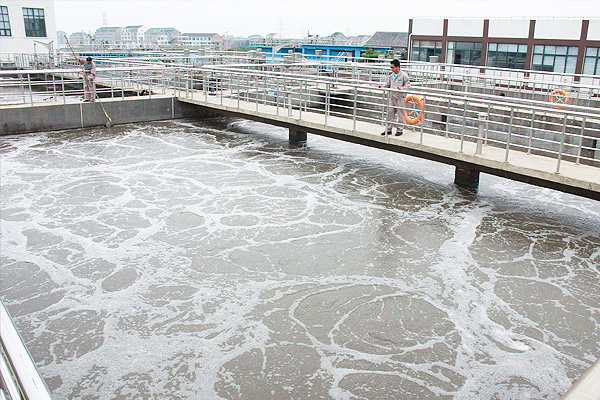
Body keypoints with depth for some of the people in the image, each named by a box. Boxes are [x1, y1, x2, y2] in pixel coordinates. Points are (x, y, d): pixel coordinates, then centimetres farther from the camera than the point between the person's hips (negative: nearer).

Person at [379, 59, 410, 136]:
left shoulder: (404, 75, -7)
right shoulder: (391, 75, 12)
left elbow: (408, 84, -6)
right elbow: (388, 84, 21)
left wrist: (402, 88, -23)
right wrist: (382, 86, 4)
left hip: (400, 98, -6)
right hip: (392, 97, 6)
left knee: (400, 114, 0)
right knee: (390, 113, 7)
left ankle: (399, 130, 9)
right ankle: (388, 129, 14)